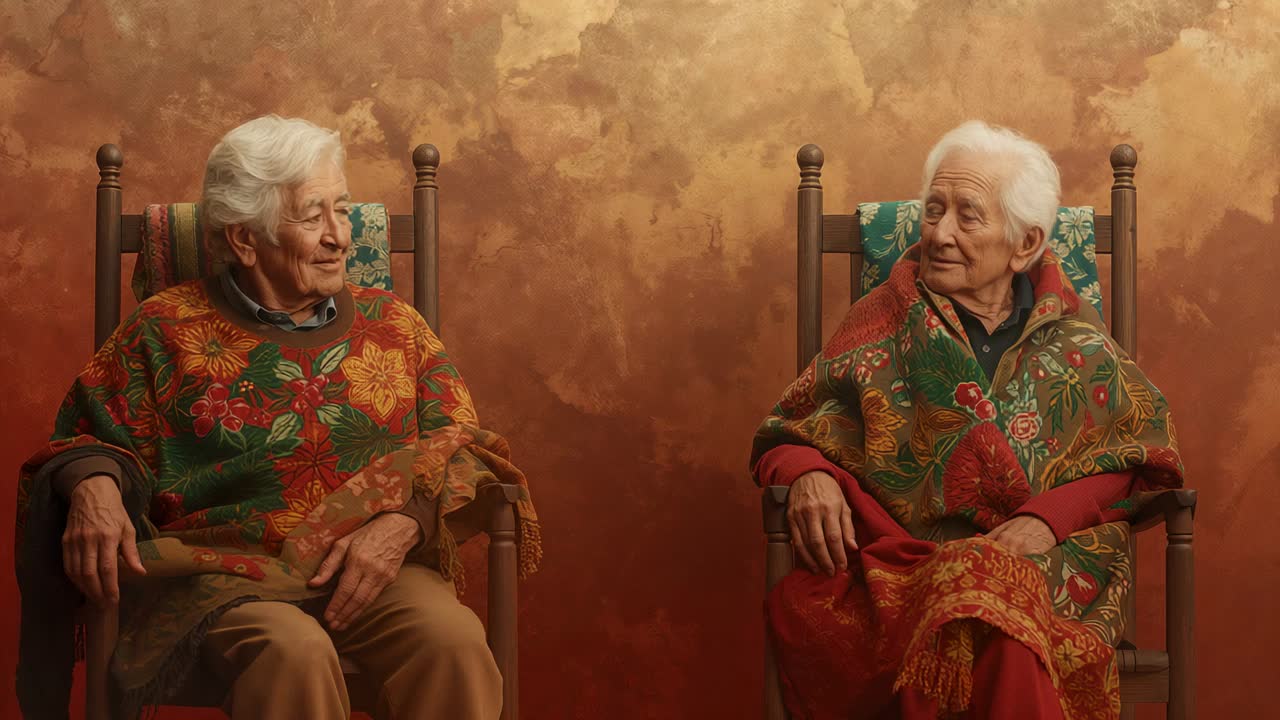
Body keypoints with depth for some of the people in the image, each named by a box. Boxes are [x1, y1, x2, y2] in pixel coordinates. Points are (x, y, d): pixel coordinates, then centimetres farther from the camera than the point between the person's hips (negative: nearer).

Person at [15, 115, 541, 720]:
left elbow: (459, 449, 10)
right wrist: (94, 484, -11)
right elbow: (89, 440, 14)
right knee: (293, 654, -37)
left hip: (377, 570, 2)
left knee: (455, 642, -31)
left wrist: (402, 524, -10)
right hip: (224, 573, -2)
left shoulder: (393, 325, 17)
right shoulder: (166, 331, 12)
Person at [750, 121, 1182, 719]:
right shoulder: (884, 321, 15)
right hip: (900, 554, 2)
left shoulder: (1072, 335, 15)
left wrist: (1047, 518, -10)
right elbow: (786, 437, 14)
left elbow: (1135, 453, 8)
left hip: (1038, 560, -2)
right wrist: (808, 474, -12)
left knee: (996, 609, -41)